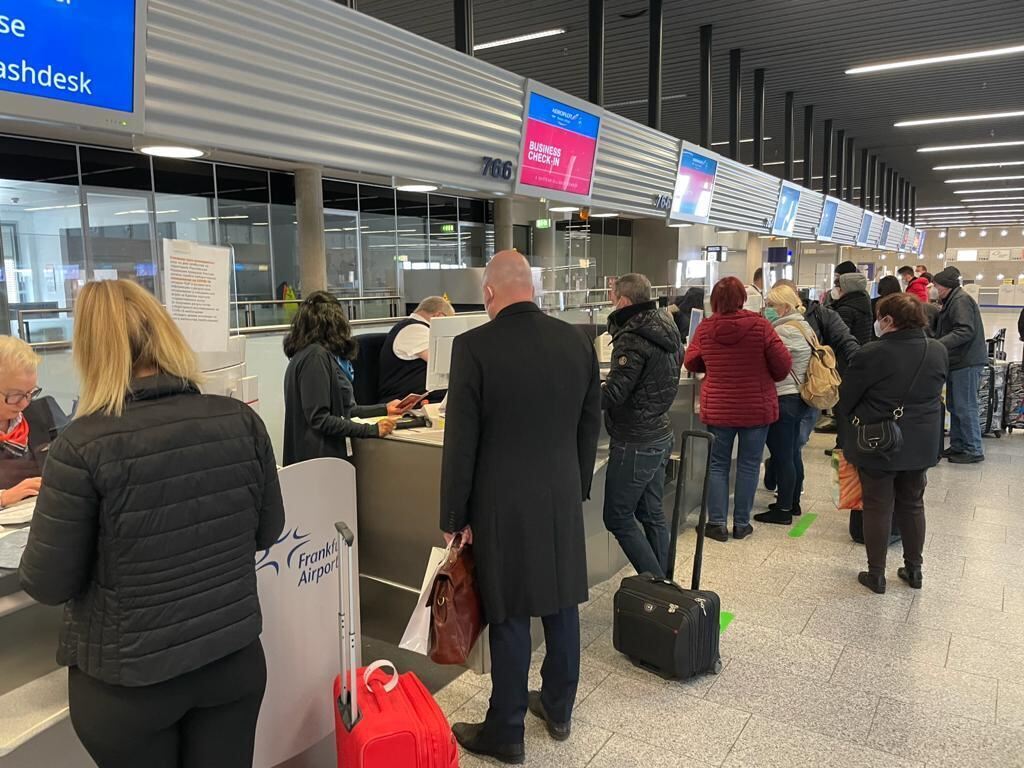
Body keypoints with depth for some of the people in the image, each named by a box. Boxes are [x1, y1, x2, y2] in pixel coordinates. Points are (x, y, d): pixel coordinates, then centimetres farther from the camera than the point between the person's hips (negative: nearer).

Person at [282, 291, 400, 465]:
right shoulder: (315, 356, -14)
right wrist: (373, 430, -18)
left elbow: (342, 410, 18)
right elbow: (319, 419, -19)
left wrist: (384, 409, 24)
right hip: (318, 459, -9)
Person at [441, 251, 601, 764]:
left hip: (503, 506, -4)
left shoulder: (474, 347, -16)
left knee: (510, 617, 7)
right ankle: (558, 708, 36)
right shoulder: (577, 342, -1)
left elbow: (461, 443, -13)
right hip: (563, 500, 5)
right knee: (561, 605, 17)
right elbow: (590, 427, 7)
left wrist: (454, 518, -3)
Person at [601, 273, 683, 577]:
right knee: (651, 513, 18)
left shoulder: (633, 339, -21)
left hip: (635, 444, -9)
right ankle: (664, 582, 27)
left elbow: (613, 394, -25)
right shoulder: (666, 329, 6)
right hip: (660, 436, 9)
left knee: (618, 518, 2)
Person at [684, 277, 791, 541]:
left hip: (717, 409, 1)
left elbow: (691, 363, 8)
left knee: (718, 465, 11)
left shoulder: (705, 328, -7)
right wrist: (770, 377, 13)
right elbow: (783, 364, -7)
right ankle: (741, 523, 17)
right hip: (756, 408, -1)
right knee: (748, 466, 10)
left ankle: (717, 523, 12)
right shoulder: (760, 326, -12)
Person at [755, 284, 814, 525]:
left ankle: (783, 510, 5)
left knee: (781, 455, -3)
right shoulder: (802, 326, 14)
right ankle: (793, 502, 29)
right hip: (798, 398, 11)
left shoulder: (785, 331, -18)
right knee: (792, 453, 18)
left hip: (784, 399, -11)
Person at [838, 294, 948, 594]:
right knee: (912, 505, 18)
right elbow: (937, 392, 13)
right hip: (922, 443, 5)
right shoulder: (939, 351, -1)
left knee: (878, 507, 5)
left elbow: (846, 398, -10)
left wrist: (848, 436, 7)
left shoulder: (873, 354, -19)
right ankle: (913, 569, 28)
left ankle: (876, 574, 14)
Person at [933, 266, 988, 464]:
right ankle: (957, 446, 24)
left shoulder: (961, 300, -14)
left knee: (965, 407, -6)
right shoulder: (953, 300, 18)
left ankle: (974, 451, 1)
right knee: (954, 405, 15)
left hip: (967, 362, -11)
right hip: (959, 361, 11)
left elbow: (965, 331, -24)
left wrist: (938, 344, -28)